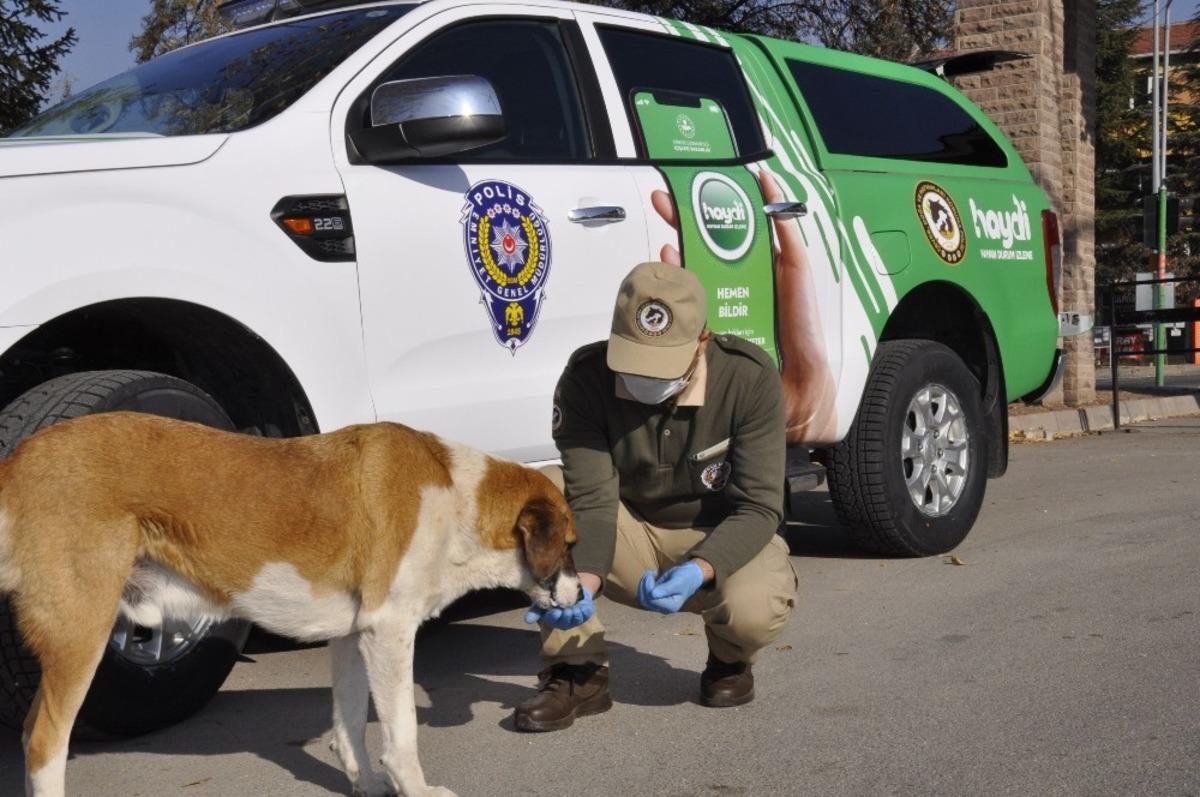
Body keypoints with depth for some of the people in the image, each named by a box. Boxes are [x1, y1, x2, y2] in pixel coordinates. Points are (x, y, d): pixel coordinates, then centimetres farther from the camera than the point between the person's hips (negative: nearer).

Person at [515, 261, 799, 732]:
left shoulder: (749, 376, -22)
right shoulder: (586, 378, -19)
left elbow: (759, 507, -22)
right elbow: (592, 500, -22)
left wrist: (698, 570, -41)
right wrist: (584, 580, -43)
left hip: (722, 540, -2)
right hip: (633, 538, 2)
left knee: (755, 610, -36)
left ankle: (729, 660, 5)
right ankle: (579, 673, -14)